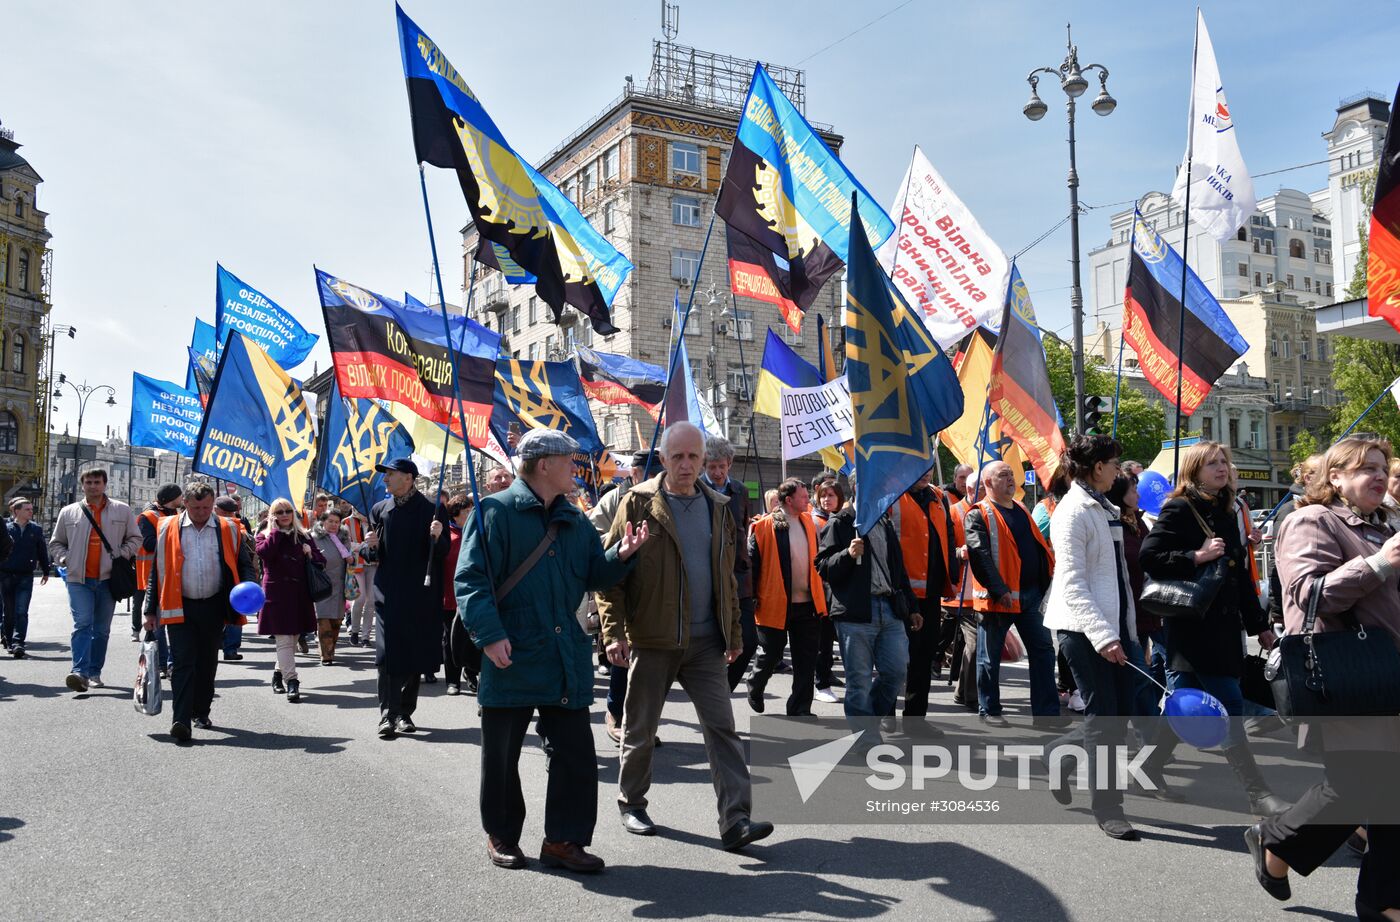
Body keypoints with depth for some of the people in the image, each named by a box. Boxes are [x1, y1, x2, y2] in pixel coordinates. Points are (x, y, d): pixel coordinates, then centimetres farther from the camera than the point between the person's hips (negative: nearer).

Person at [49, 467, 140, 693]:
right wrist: (65, 559, 1)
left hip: (108, 579, 1)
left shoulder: (122, 511, 7)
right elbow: (55, 543, 18)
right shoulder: (68, 512, 9)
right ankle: (80, 672, -21)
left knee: (102, 629, 7)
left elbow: (135, 538, 13)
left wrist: (121, 556, -3)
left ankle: (94, 672, 16)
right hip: (79, 579, -1)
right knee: (82, 624, -15)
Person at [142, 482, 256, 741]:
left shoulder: (228, 530, 4)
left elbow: (244, 564, 9)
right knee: (183, 663, -9)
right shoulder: (168, 529, 3)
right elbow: (158, 571, 6)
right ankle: (181, 720, -12)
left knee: (207, 663, 13)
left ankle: (201, 713, 28)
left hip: (213, 607, 2)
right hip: (180, 607, -2)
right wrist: (151, 611, 4)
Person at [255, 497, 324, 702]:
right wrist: (277, 531, -9)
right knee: (284, 640, -10)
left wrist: (310, 553, -6)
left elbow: (321, 561, 14)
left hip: (299, 594, 4)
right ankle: (292, 681, -14)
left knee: (293, 639, 11)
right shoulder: (265, 535, 6)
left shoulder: (303, 536, 13)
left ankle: (279, 673, 29)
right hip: (276, 594, -4)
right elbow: (264, 552, -17)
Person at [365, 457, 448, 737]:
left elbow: (443, 552, -2)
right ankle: (388, 715, -6)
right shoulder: (380, 510, 8)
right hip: (389, 593, 1)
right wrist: (372, 546, -8)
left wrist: (437, 537, -22)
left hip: (421, 594, -1)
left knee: (416, 652, 6)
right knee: (389, 652, -7)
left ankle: (405, 712, 19)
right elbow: (374, 556, 14)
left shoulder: (430, 509, -2)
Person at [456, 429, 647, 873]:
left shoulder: (574, 520, 13)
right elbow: (471, 579, -13)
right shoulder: (497, 512, -7)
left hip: (566, 658, 5)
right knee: (501, 753, 9)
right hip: (512, 656, -5)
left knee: (575, 752, 4)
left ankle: (563, 839, 16)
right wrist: (490, 635, -24)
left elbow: (594, 574, 15)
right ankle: (501, 836, 27)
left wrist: (620, 555, -5)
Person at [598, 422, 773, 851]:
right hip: (651, 639, -3)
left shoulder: (717, 508, 9)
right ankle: (631, 803, 31)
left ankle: (736, 819, -2)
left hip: (706, 640, 3)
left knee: (722, 726, -3)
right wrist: (614, 631, -14)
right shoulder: (639, 503, -5)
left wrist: (734, 632, 14)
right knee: (640, 729, 11)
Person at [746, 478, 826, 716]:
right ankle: (755, 686, 39)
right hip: (775, 605, -5)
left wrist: (820, 596, 14)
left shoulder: (808, 522, 9)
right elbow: (751, 563, -9)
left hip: (807, 605, 5)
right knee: (771, 656, 10)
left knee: (806, 661, 6)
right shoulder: (764, 526, -10)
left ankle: (800, 709, 16)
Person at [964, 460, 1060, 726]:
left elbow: (1039, 546, 22)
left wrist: (1047, 580, 13)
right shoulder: (979, 515, -8)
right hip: (998, 598, -7)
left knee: (1043, 651, 6)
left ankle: (1046, 712, 13)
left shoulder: (1021, 510, 17)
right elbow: (979, 555, -18)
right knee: (990, 656, 4)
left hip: (1031, 594, 7)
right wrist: (999, 590, -24)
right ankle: (988, 711, 17)